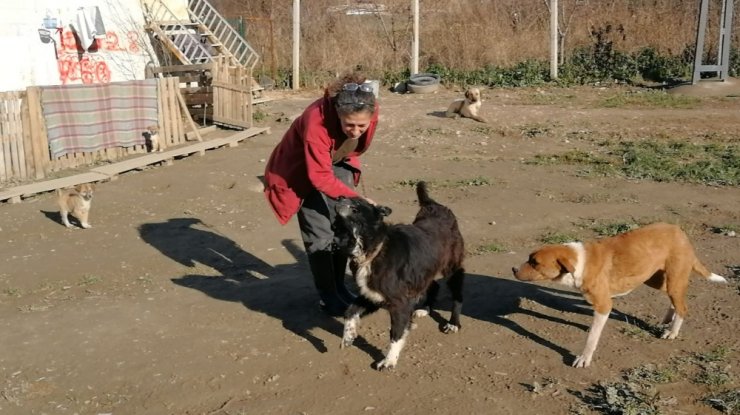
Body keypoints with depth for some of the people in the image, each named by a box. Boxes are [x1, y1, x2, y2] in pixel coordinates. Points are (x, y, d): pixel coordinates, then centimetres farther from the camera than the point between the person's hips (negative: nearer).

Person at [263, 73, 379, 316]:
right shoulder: (317, 121, -41)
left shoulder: (370, 112, -25)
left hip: (338, 162, 5)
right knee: (320, 235, -8)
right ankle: (327, 297, 8)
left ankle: (339, 287, 22)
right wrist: (356, 199, -42)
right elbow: (320, 177, -36)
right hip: (303, 169, -5)